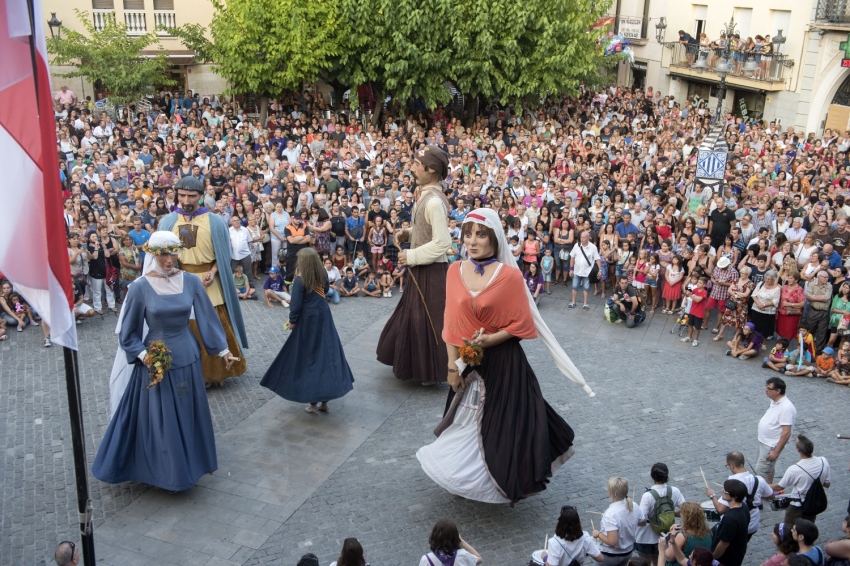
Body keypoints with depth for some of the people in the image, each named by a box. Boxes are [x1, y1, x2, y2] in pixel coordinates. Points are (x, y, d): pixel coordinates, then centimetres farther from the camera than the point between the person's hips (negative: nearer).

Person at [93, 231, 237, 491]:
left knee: (188, 415, 16)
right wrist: (143, 355, -17)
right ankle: (165, 470, 26)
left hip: (186, 358, 3)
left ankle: (188, 464, 36)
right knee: (158, 418, 7)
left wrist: (222, 349, 6)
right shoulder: (140, 287, -12)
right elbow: (128, 332, -4)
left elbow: (206, 317, 3)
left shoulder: (191, 282, -5)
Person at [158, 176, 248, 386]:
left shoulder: (214, 222, -3)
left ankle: (217, 371, 22)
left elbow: (223, 254, 0)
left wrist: (213, 272, -14)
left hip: (208, 282, -1)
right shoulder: (167, 222, 2)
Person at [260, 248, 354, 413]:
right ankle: (325, 399, 14)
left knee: (309, 356, 6)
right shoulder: (322, 275, -1)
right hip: (324, 316, 5)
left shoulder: (300, 279, -17)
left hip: (308, 319, -5)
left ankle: (313, 401, 9)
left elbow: (296, 303, -17)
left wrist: (292, 320, -3)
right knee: (328, 352, 9)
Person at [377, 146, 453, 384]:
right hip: (422, 268, 10)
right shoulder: (426, 195, 7)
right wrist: (408, 233, 3)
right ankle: (420, 364, 36)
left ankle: (432, 371, 17)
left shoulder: (434, 201, -23)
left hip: (431, 271, -10)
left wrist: (411, 256, -19)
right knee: (415, 316, 20)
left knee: (427, 319, 2)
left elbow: (441, 242, -26)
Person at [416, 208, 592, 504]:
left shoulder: (510, 275, -14)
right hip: (468, 363, 4)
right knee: (467, 424, 16)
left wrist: (490, 340, -22)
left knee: (503, 423, 6)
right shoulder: (455, 272, -2)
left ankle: (507, 480, 25)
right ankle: (466, 474, 36)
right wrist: (452, 366, 0)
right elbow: (452, 325, 2)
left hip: (503, 362, -4)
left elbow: (521, 325, -10)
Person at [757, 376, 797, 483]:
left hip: (771, 445, -9)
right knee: (768, 467, 22)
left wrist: (776, 451, -25)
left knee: (761, 470, -3)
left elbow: (786, 433, -28)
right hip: (764, 441, 9)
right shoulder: (774, 401, 0)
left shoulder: (786, 408, -29)